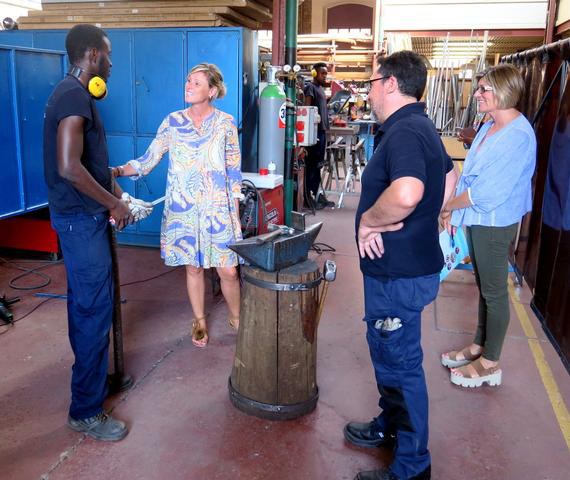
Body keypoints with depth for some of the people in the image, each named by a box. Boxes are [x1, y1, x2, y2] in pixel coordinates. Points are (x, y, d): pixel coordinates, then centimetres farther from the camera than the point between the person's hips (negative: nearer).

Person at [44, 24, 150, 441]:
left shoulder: (74, 93, 14)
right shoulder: (75, 97, -18)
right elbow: (69, 168, -26)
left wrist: (111, 190, 14)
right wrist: (113, 203, -17)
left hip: (80, 215, 10)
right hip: (82, 218, -10)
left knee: (84, 301, 20)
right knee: (95, 309, -5)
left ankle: (89, 371, 37)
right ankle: (86, 411, 6)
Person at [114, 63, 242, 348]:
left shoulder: (225, 123, -1)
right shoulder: (172, 122, 3)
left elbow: (234, 172, 1)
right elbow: (148, 160, 0)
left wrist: (235, 212, -2)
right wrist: (118, 171, -16)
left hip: (218, 210, -1)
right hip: (182, 210, 2)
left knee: (228, 270, 0)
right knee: (193, 268, 10)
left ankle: (236, 319, 26)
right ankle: (199, 321, 30)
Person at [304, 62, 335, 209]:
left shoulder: (321, 88, 21)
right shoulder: (310, 87, -7)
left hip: (322, 130, 9)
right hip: (314, 130, -9)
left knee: (318, 164, 13)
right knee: (312, 164, -6)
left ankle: (316, 194, 20)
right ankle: (308, 197, -2)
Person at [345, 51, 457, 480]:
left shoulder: (404, 131, -22)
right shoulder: (422, 126, 11)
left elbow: (405, 194, -42)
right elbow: (448, 180, 25)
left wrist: (369, 221, -23)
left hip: (399, 272, -10)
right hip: (408, 263, 10)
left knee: (400, 362, 4)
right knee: (388, 353, 24)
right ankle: (390, 426, 44)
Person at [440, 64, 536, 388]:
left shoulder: (517, 136, -21)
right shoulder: (490, 128, 8)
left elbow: (487, 190, -25)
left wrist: (449, 206, -13)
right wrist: (453, 212, 4)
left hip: (495, 224, -9)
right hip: (477, 219, 9)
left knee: (494, 292, 4)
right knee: (484, 287, 19)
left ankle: (490, 363, 19)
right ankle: (479, 346, 35)